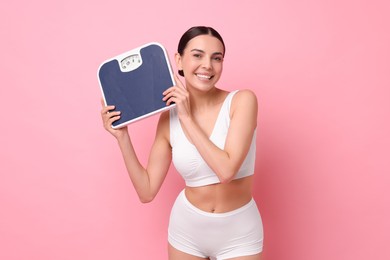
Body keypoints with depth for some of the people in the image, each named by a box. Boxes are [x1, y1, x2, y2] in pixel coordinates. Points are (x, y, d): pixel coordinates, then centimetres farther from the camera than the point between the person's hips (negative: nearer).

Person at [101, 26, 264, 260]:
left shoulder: (242, 100, -14)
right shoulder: (168, 119, -6)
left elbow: (226, 170, -26)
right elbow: (147, 191, -4)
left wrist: (187, 118, -20)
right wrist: (122, 136, -10)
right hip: (187, 230, 3)